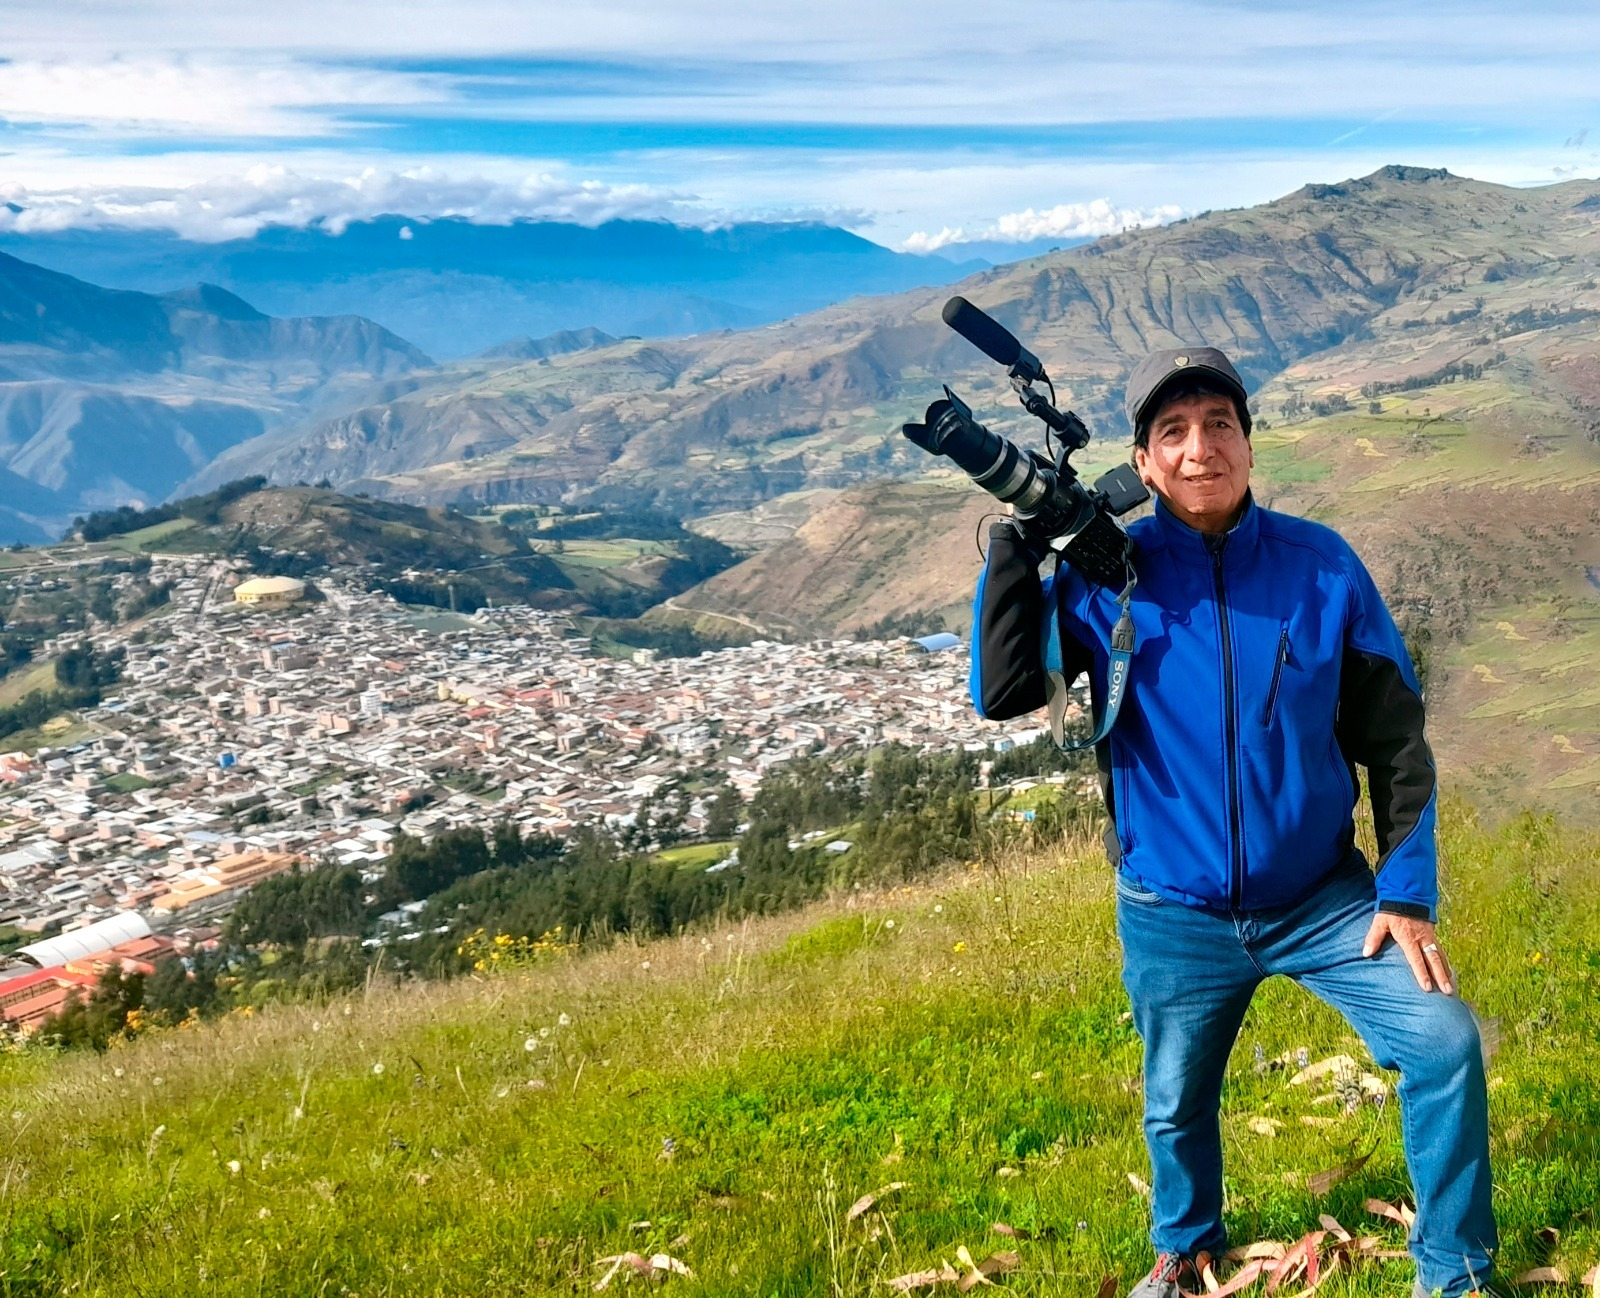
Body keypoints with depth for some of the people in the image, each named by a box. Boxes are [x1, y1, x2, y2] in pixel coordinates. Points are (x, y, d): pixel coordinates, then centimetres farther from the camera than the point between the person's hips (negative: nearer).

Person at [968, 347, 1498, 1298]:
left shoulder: (1322, 566, -8)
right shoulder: (1108, 578, -9)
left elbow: (1395, 736, -3)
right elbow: (1005, 692, -20)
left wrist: (1407, 890, -7)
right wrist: (1018, 540, -24)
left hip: (1324, 897, 0)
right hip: (1175, 917, 0)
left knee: (1446, 1043, -12)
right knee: (1178, 1102, 16)